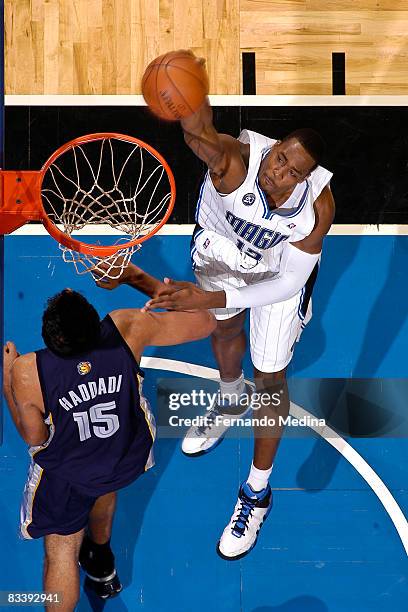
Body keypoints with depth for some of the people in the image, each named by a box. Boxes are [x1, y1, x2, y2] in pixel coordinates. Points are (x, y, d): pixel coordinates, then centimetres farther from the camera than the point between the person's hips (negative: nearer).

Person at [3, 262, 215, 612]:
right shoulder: (128, 329, -33)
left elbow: (34, 437, -16)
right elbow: (204, 322, -17)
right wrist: (136, 278, -12)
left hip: (65, 475, -3)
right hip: (127, 460, 4)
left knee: (61, 554, 21)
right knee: (101, 484, 38)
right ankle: (102, 567, 65)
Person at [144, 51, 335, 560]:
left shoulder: (317, 205, -37)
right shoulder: (237, 160, -42)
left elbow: (288, 283, -31)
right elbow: (205, 140, -67)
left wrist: (210, 298, -42)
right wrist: (197, 130, -94)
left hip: (280, 270, -1)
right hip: (220, 250, 2)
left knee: (270, 377, 7)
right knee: (224, 328, 28)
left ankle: (257, 493, 28)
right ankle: (230, 404, 64)